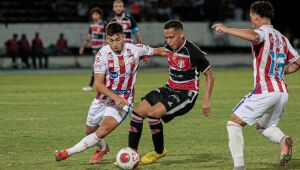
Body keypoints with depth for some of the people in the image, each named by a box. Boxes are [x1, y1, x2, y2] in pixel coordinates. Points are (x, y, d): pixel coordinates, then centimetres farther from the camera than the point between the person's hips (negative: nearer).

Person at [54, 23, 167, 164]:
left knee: (102, 132, -23)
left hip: (123, 101, -2)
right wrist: (115, 97, -29)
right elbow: (98, 83, -18)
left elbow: (157, 51, 7)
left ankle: (68, 153, -14)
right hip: (102, 99, 2)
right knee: (90, 131, 17)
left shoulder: (135, 49, -12)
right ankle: (102, 148, 51)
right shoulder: (102, 54, -17)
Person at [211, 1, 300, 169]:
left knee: (234, 123, 1)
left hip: (265, 91, -7)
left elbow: (253, 36, -31)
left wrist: (226, 29, -23)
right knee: (264, 127, 26)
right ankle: (284, 140, -6)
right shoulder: (282, 38, 17)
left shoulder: (263, 32, -5)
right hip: (283, 92, 7)